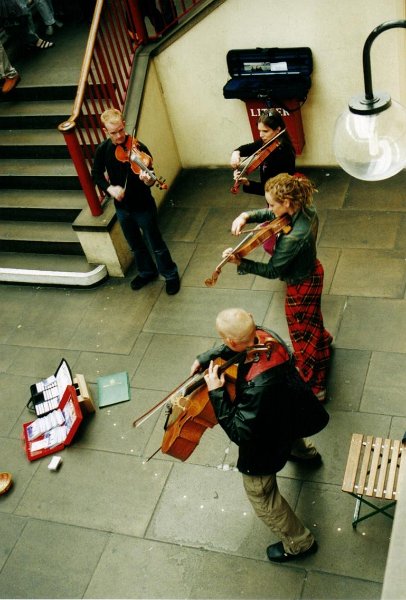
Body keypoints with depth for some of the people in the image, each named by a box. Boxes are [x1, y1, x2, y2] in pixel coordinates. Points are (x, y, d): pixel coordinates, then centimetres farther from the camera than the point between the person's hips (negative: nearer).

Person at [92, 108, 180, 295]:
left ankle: (171, 275, 27)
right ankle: (147, 272, 44)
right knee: (136, 245, 22)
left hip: (143, 206, -4)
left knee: (156, 245, 8)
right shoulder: (103, 149, -6)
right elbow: (97, 174, 6)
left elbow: (150, 180, -21)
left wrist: (148, 180, -45)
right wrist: (109, 188, -13)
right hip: (122, 207, 4)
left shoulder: (138, 148, -19)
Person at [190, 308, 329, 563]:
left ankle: (299, 543, 37)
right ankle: (305, 453, 76)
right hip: (288, 414, 8)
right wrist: (205, 358, -11)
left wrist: (216, 393, -37)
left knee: (261, 493, 17)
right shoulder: (265, 336, -26)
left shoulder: (259, 386, -49)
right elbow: (233, 348, -1)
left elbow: (239, 432, -38)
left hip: (266, 444, -8)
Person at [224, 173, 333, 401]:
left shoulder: (293, 237, -41)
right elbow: (269, 214, -1)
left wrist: (239, 263, -28)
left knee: (303, 338, 15)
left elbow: (272, 271, -29)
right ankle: (323, 340, 68)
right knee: (311, 321, 37)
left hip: (301, 286, -8)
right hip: (312, 272, 8)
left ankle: (314, 388, 36)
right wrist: (246, 216, -18)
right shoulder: (307, 208, -15)